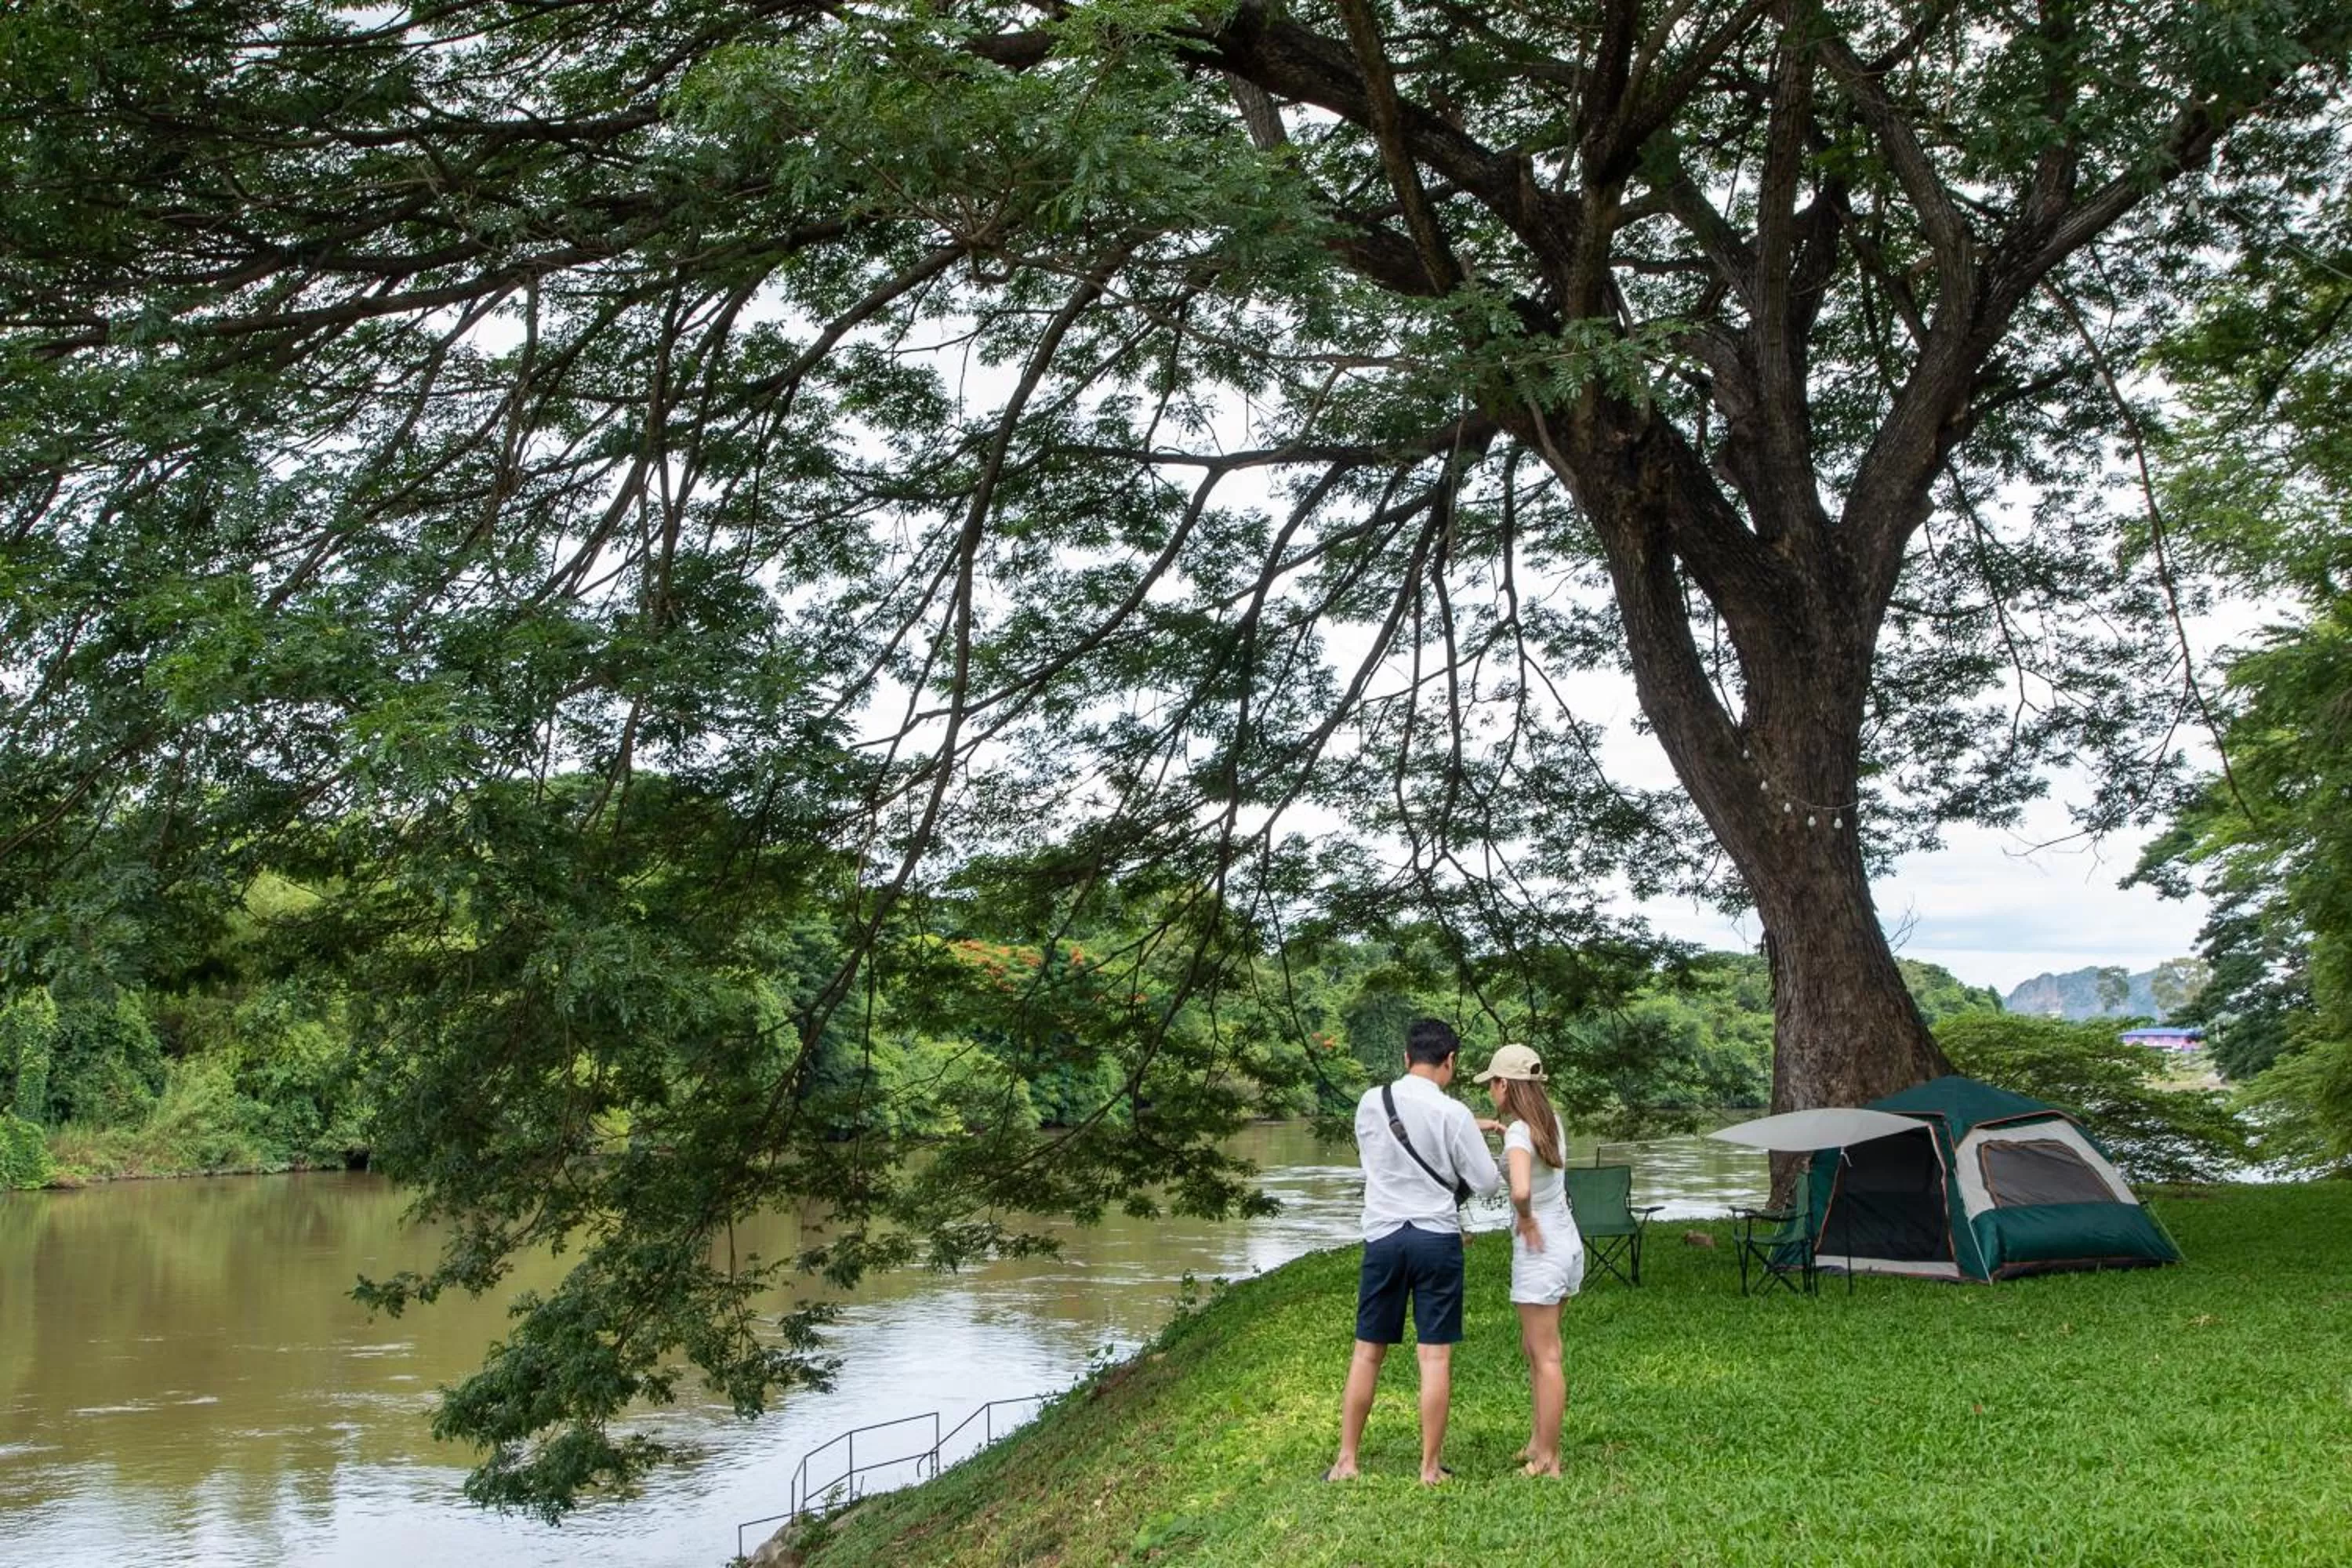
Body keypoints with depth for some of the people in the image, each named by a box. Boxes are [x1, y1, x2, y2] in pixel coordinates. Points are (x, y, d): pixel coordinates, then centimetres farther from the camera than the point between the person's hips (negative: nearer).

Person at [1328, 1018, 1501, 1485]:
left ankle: (1346, 1460, 14)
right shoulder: (1452, 1113, -10)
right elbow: (1487, 1181, -5)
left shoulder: (1370, 1103, 0)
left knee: (1368, 1352, 11)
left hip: (1383, 1235, 3)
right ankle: (1431, 1467, 7)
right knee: (1435, 1356, 3)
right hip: (1437, 1238, -3)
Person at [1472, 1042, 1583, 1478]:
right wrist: (1499, 1128, 13)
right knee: (1533, 1348, 20)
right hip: (1567, 1243, 8)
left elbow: (1521, 1190, -37)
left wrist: (1526, 1218, -17)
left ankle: (1548, 1460, 4)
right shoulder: (1551, 1122, 6)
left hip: (1540, 1249, -8)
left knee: (1546, 1357, -2)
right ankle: (1539, 1440, 28)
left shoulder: (1519, 1133, -19)